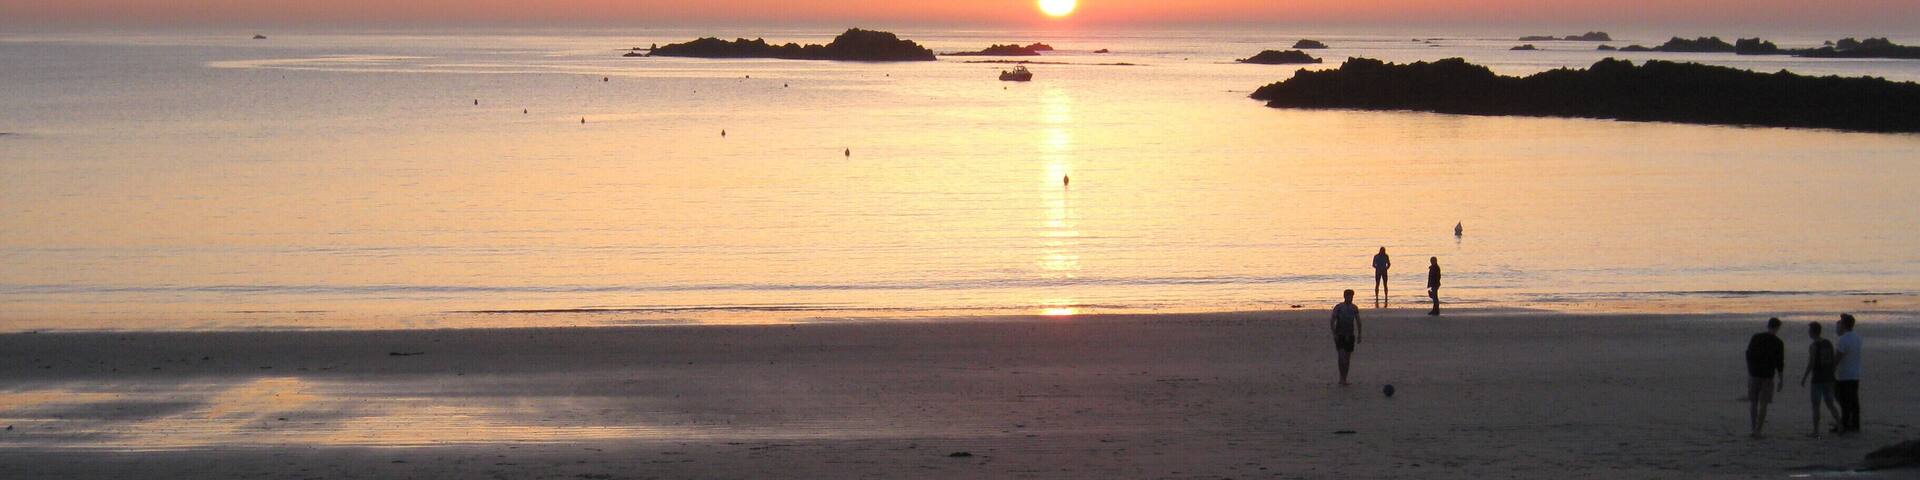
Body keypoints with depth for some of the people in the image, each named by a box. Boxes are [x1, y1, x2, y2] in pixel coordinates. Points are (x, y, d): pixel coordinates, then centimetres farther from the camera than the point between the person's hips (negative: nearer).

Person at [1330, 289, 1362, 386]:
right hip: (1339, 335, -4)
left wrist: (1359, 335, 8)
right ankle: (1342, 378, -13)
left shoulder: (1354, 308, 5)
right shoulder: (1338, 307, -7)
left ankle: (1344, 379, 12)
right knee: (1341, 355, -17)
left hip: (1350, 336, 4)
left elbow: (1358, 322, 13)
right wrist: (1334, 334, -15)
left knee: (1347, 358, 5)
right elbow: (1332, 321, -7)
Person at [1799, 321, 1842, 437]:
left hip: (1817, 380, -6)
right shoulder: (1829, 344, 7)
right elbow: (1833, 361, 10)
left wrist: (1804, 378, -9)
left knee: (1816, 406, 0)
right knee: (1830, 404, 16)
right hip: (1829, 379, 6)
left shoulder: (1813, 346, -14)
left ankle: (1816, 431, 1)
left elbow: (1810, 364, -17)